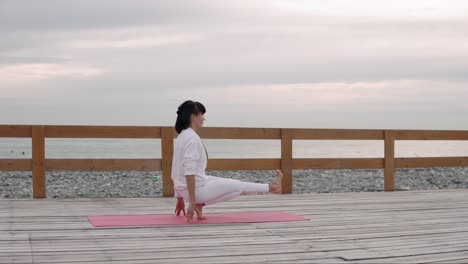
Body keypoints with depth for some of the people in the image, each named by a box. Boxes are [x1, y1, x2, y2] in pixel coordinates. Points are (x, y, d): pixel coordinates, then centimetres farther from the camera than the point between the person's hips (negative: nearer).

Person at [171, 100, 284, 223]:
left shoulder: (183, 136, 13)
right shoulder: (192, 138, -19)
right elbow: (189, 172, -26)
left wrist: (180, 199, 24)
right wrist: (192, 202, -25)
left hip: (185, 189, 10)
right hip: (197, 189, -10)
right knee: (238, 186, 5)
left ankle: (200, 204, 8)